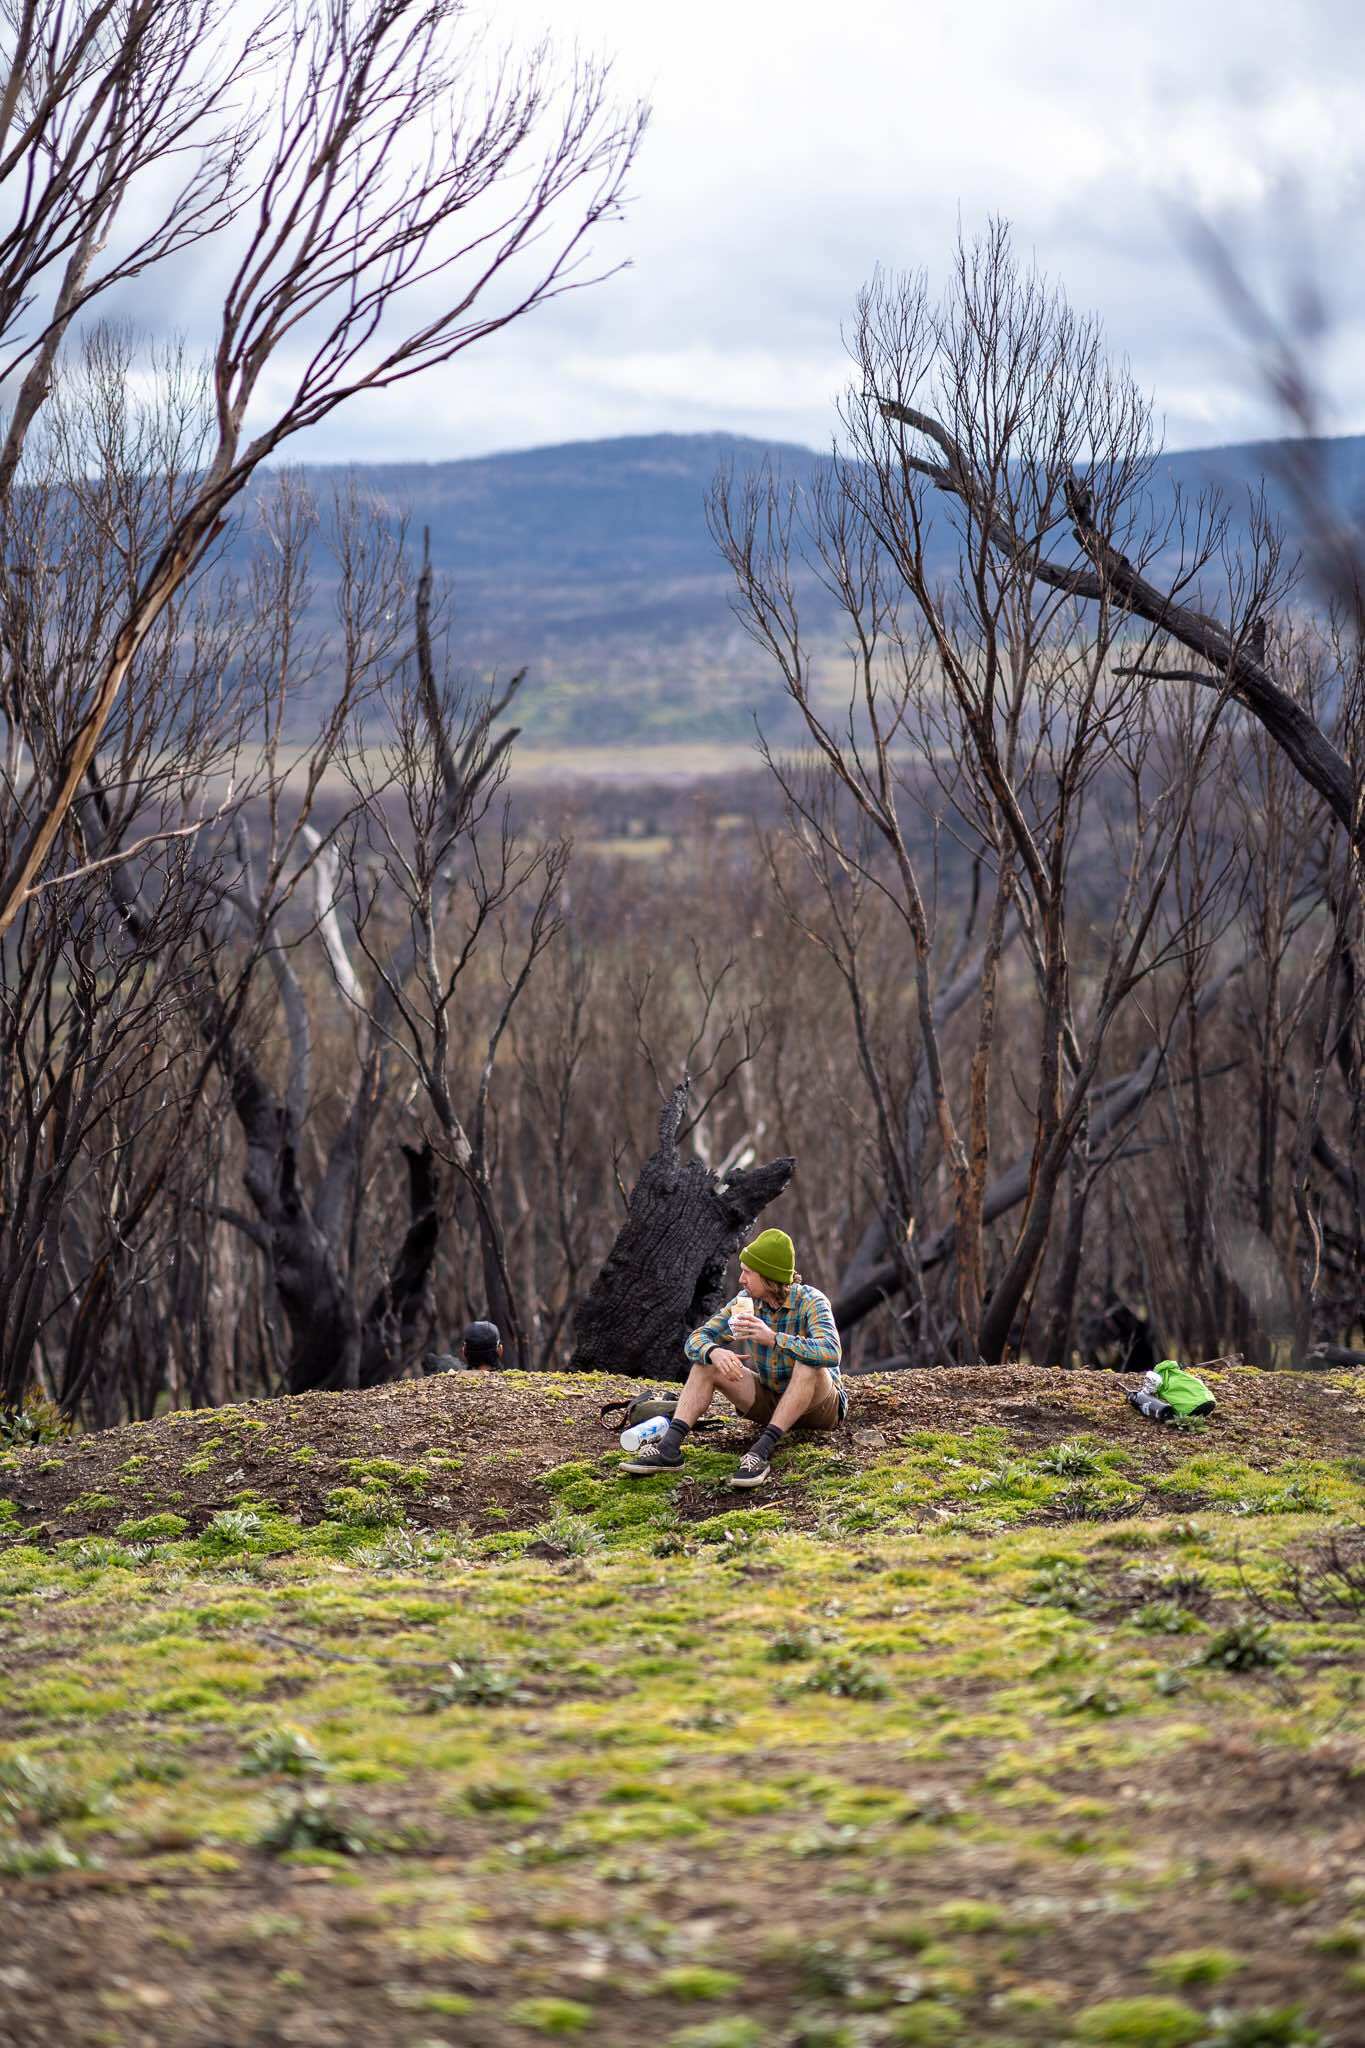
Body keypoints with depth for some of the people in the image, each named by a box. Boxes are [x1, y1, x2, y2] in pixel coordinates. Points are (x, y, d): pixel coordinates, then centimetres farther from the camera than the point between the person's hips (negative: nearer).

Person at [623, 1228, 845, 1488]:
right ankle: (669, 1447, -27)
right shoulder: (746, 1302, -6)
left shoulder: (811, 1301, -21)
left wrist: (773, 1338, -46)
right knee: (705, 1363, -10)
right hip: (771, 1400, 5)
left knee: (809, 1364, -36)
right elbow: (696, 1340, -9)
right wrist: (714, 1352, -33)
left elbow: (831, 1353, -38)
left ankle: (762, 1450, -39)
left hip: (820, 1406, -5)